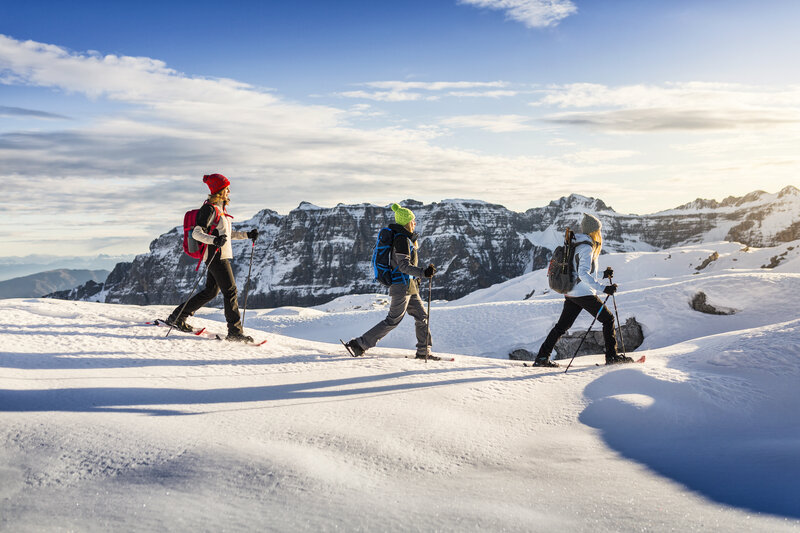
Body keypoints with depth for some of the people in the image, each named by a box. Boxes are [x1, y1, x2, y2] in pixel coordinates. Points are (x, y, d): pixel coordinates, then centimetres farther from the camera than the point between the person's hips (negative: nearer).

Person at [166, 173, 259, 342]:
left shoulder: (221, 208, 16)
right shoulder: (210, 209, -13)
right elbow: (196, 233, -20)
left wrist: (247, 235, 18)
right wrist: (214, 240, -36)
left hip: (223, 255, 10)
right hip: (216, 255, -10)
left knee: (211, 291, 15)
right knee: (230, 292, -8)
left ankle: (177, 316, 24)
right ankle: (235, 331, -4)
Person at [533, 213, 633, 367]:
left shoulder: (577, 245, 15)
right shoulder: (586, 248, -15)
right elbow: (583, 274, -25)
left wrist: (603, 275, 18)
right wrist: (603, 288, -28)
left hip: (571, 293, 9)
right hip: (584, 293, -9)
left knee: (562, 325, 11)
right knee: (608, 319, 4)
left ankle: (542, 357, 10)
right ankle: (612, 356, 4)